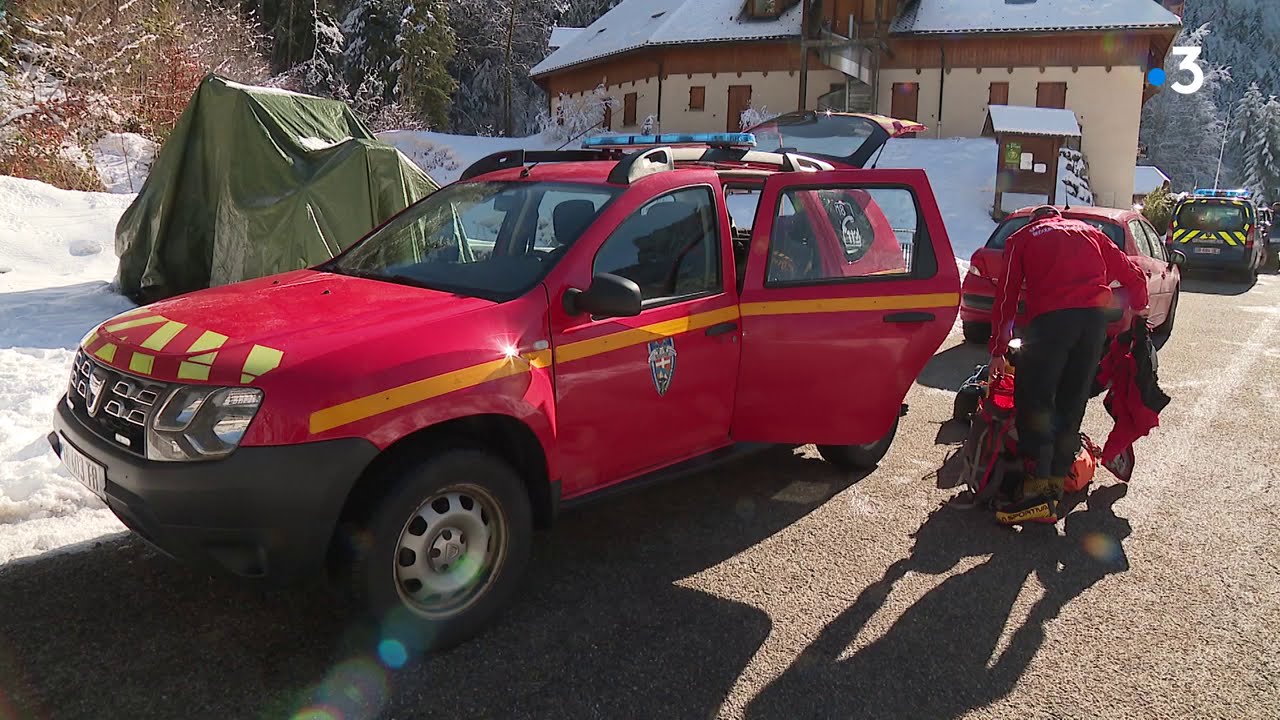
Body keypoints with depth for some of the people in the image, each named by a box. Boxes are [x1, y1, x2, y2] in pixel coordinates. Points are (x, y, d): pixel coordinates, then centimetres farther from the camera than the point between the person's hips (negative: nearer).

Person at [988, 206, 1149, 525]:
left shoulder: (1022, 238, 21)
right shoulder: (1088, 231, 29)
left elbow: (1006, 296, 14)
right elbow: (1133, 274, 26)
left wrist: (998, 350, 14)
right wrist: (1139, 307, 45)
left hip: (1051, 317, -4)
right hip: (1096, 318, 4)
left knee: (1034, 401, -3)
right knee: (1071, 404, 11)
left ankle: (1036, 491, -13)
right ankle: (1056, 485, 13)